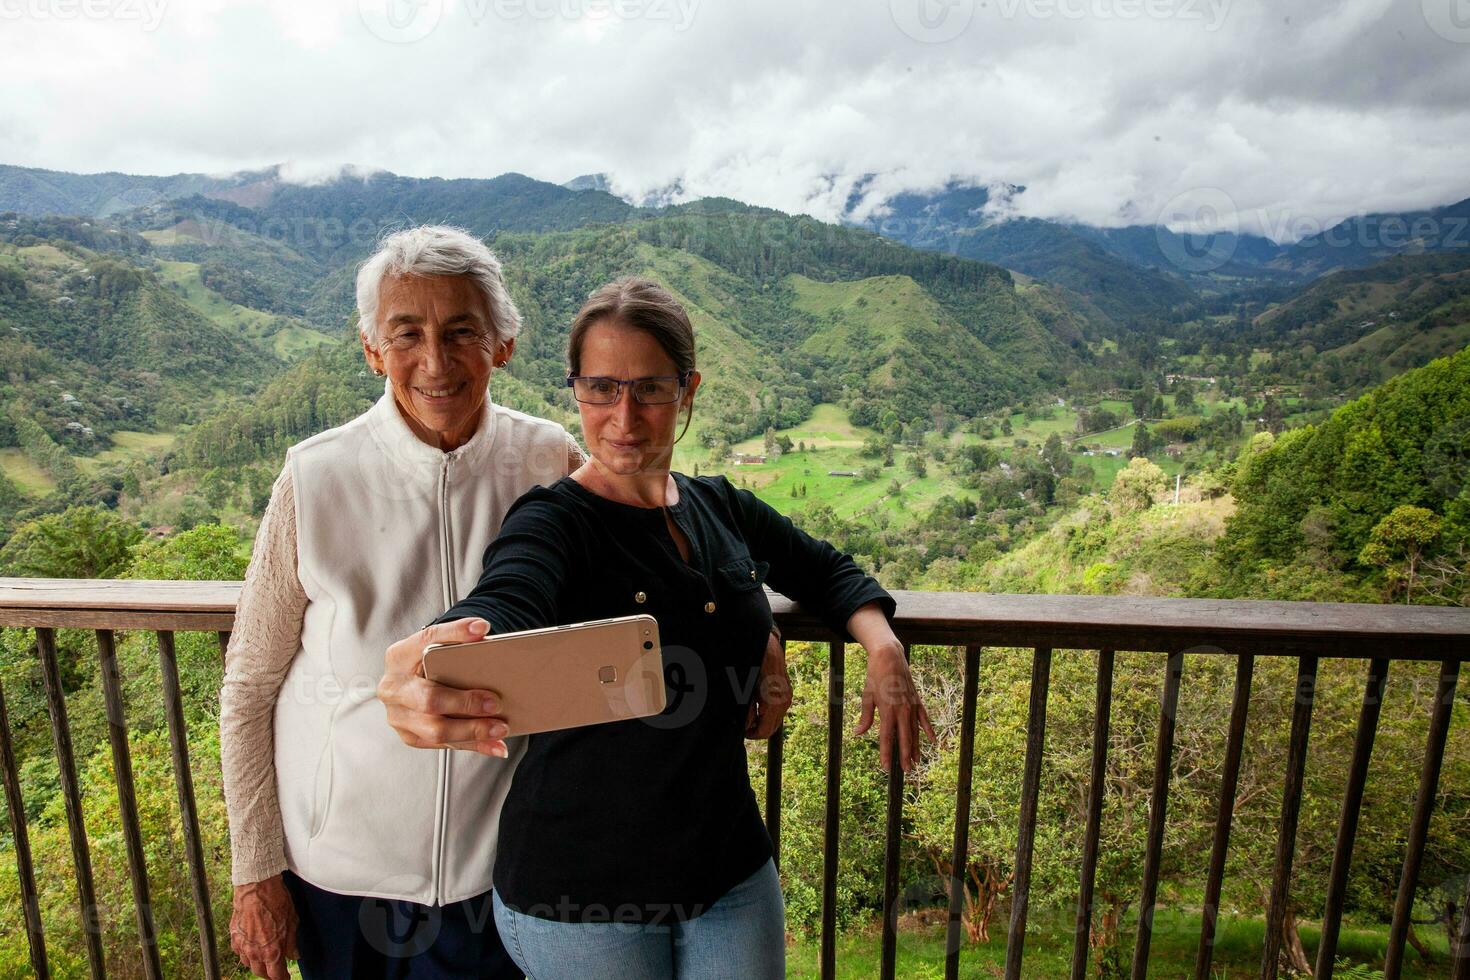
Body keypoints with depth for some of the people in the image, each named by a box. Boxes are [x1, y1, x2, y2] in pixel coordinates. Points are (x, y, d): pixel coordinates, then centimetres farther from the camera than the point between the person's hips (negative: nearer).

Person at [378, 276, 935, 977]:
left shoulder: (724, 510, 0)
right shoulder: (553, 521, -16)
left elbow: (827, 572, 14)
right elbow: (501, 605, -37)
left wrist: (883, 648, -5)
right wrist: (436, 677, -60)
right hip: (577, 896, -4)